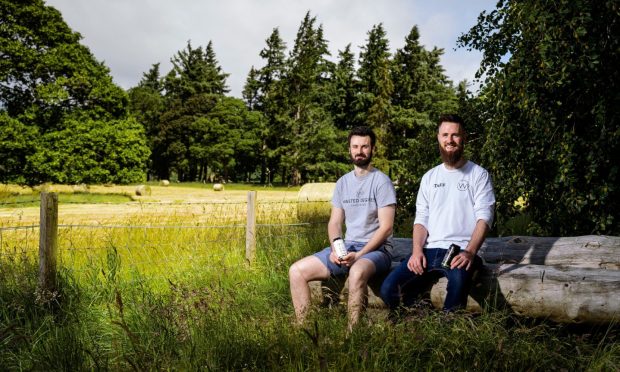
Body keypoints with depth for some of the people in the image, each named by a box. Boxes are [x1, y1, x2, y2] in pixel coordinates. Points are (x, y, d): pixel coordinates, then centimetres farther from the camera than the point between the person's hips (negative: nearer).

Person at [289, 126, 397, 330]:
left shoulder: (381, 181, -5)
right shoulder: (343, 182, 14)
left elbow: (386, 227, -11)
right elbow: (334, 222, 14)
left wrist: (359, 255, -19)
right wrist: (335, 248, -6)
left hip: (376, 249, -6)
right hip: (346, 247, 6)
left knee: (357, 272, -40)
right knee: (297, 270, -9)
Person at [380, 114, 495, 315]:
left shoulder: (478, 174, 7)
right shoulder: (430, 177, 21)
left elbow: (484, 218, -4)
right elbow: (421, 219, 15)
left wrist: (470, 252, -20)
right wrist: (417, 250, -4)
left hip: (460, 252, -4)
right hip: (429, 250, 4)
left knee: (459, 283, -39)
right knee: (389, 288, -17)